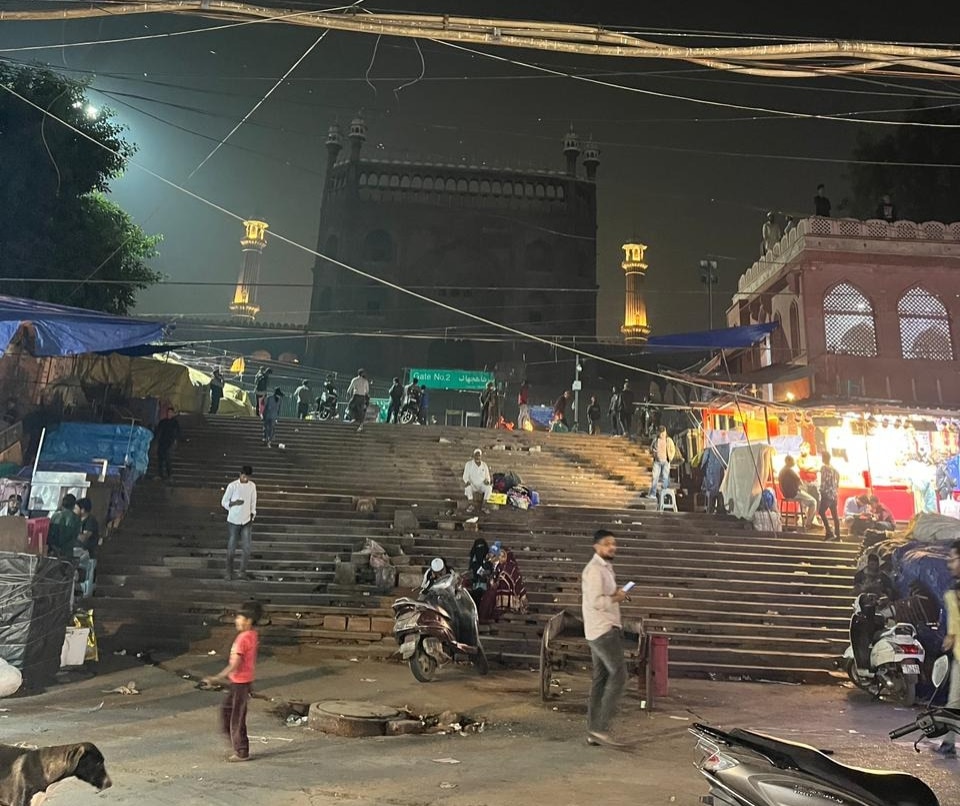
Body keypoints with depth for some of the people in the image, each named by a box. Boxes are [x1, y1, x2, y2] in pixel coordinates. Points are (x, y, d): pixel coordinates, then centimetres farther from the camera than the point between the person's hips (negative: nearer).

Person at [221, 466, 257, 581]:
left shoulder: (252, 486, 2)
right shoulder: (232, 486, -9)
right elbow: (224, 502, -3)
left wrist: (252, 517, 3)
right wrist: (234, 503, -21)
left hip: (246, 521, 2)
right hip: (233, 521, -2)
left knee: (246, 548, -6)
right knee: (231, 548, 3)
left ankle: (242, 571, 8)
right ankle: (229, 572, 17)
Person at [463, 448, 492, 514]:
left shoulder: (484, 465, 6)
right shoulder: (468, 464, -1)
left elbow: (487, 477, 9)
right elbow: (465, 476, -3)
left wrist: (487, 481, -16)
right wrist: (467, 481, -26)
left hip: (482, 485, 2)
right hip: (473, 485, -1)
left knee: (489, 487, -31)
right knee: (468, 487, -35)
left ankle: (484, 505, -19)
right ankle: (472, 505, -18)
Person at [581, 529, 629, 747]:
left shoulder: (605, 567, 18)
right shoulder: (594, 569, -15)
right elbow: (595, 601, -24)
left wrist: (615, 594, 5)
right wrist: (616, 598, -10)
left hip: (606, 629, 10)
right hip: (603, 631, -10)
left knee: (600, 680, 10)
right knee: (618, 674, -10)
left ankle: (593, 732, 13)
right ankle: (601, 727, -9)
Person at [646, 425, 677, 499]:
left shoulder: (669, 440, -1)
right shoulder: (655, 439, 5)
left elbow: (673, 450, 4)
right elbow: (651, 448, 14)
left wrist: (670, 459, -8)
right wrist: (653, 450, -9)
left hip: (665, 461, -2)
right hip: (657, 461, 2)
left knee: (665, 477, 0)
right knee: (654, 477, -1)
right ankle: (652, 494, 1)